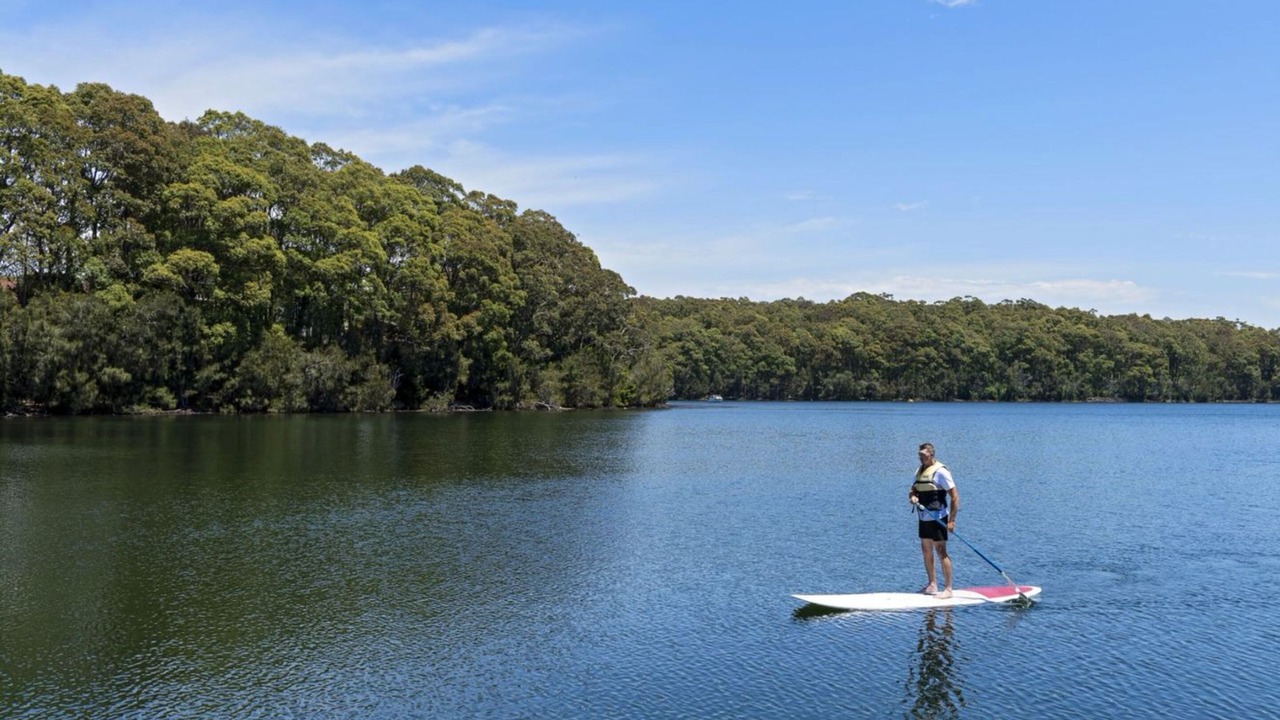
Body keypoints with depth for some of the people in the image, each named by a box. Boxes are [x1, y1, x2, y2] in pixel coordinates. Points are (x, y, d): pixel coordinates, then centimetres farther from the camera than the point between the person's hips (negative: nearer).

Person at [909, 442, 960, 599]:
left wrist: (951, 520, -18)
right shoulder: (920, 470, 11)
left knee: (941, 552, -8)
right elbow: (913, 490, 18)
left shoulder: (940, 471, -13)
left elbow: (954, 496, -14)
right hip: (923, 517, 8)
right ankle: (932, 585, 21)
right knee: (926, 550, 12)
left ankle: (948, 589, -4)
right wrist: (913, 497, -8)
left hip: (937, 518, -8)